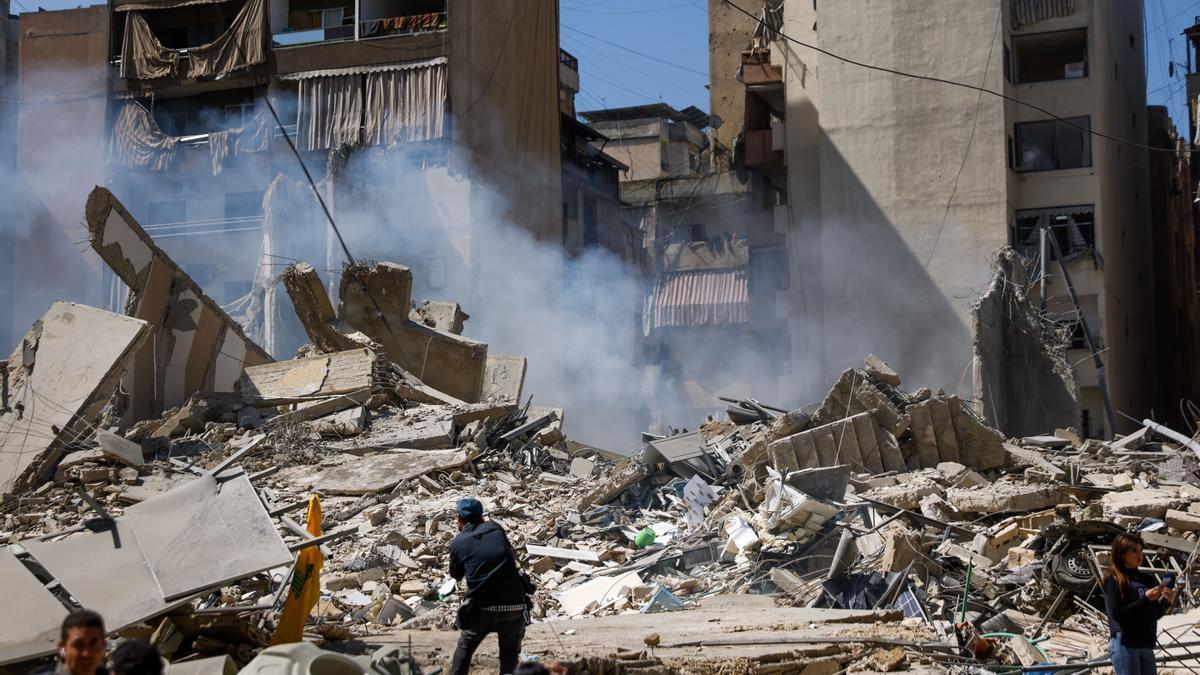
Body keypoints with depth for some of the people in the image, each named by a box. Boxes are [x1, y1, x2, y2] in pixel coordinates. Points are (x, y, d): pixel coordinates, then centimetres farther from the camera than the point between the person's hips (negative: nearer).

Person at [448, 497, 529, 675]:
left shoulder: (458, 543, 1)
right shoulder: (495, 529, 7)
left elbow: (456, 575, 16)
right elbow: (512, 556, 22)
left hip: (482, 609, -1)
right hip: (515, 607, 1)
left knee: (465, 648, 21)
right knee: (510, 654, 15)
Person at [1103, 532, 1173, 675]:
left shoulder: (1147, 579, 12)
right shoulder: (1113, 580, -4)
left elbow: (1155, 615, 15)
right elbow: (1116, 613, -14)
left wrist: (1166, 601, -5)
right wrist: (1146, 599, -17)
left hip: (1146, 644, 6)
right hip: (1124, 644, -6)